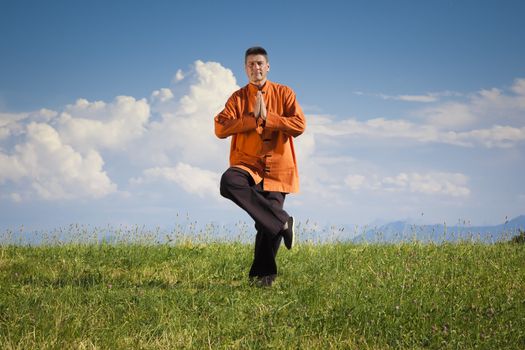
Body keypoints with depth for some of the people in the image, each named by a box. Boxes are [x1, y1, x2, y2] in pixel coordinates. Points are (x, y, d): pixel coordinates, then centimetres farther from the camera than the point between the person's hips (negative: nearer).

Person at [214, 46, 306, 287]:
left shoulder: (284, 94, 7)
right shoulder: (238, 98, 8)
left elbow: (299, 125, -5)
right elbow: (220, 129, -5)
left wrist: (267, 118, -11)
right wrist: (252, 118, -12)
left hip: (277, 168, 0)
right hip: (247, 164, 0)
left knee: (269, 225, -4)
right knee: (229, 182, -34)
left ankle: (262, 276, 11)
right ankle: (283, 221, -27)